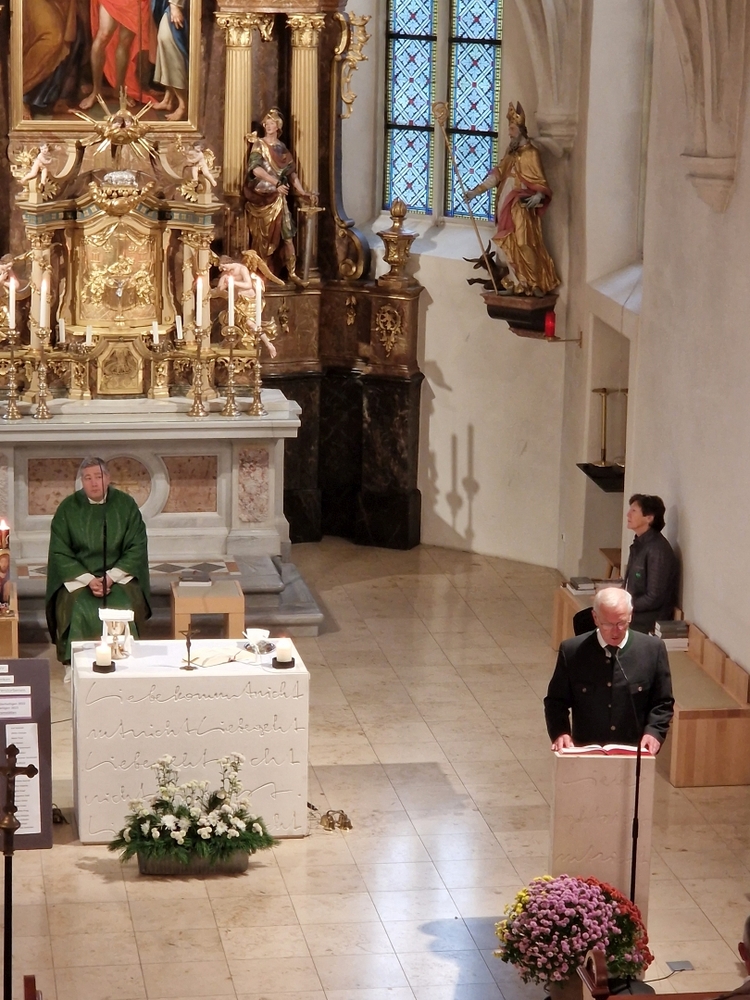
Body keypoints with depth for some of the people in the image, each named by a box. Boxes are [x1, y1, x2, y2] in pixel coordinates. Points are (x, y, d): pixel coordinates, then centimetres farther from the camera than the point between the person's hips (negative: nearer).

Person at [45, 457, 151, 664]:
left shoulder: (125, 505, 0)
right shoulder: (68, 508, 0)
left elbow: (137, 548, -1)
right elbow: (60, 553, -2)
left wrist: (111, 577, -14)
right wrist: (89, 580, -14)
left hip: (120, 575, 0)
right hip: (78, 577, 0)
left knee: (122, 608, -29)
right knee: (80, 612, -29)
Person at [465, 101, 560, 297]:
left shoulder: (530, 153, -11)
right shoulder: (511, 151, 12)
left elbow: (541, 182, -14)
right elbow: (497, 174, 11)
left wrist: (537, 197, -34)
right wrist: (476, 190, 4)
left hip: (521, 207, -8)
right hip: (507, 206, 8)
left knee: (523, 245, -8)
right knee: (510, 246, 7)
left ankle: (535, 284, 0)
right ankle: (516, 284, 12)